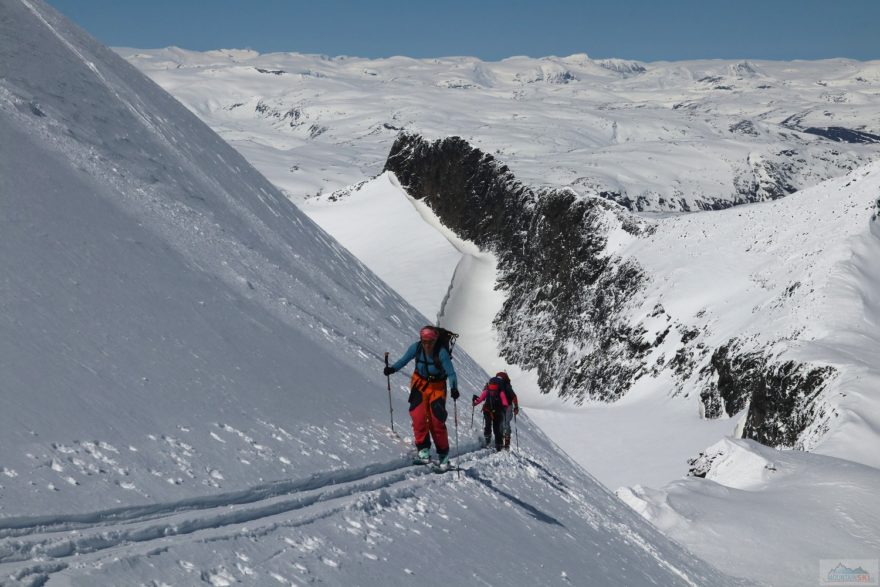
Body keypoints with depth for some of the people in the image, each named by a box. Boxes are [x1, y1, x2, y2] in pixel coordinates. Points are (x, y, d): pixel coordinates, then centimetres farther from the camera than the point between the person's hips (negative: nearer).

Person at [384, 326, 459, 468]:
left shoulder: (441, 352, -25)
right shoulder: (416, 347, -15)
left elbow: (451, 373, -28)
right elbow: (404, 360, -2)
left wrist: (454, 388, -45)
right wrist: (392, 369, -19)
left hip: (437, 386, -3)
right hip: (420, 383, 3)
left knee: (437, 420, -6)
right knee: (418, 416, -15)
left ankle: (443, 454, 9)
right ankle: (423, 449, -4)